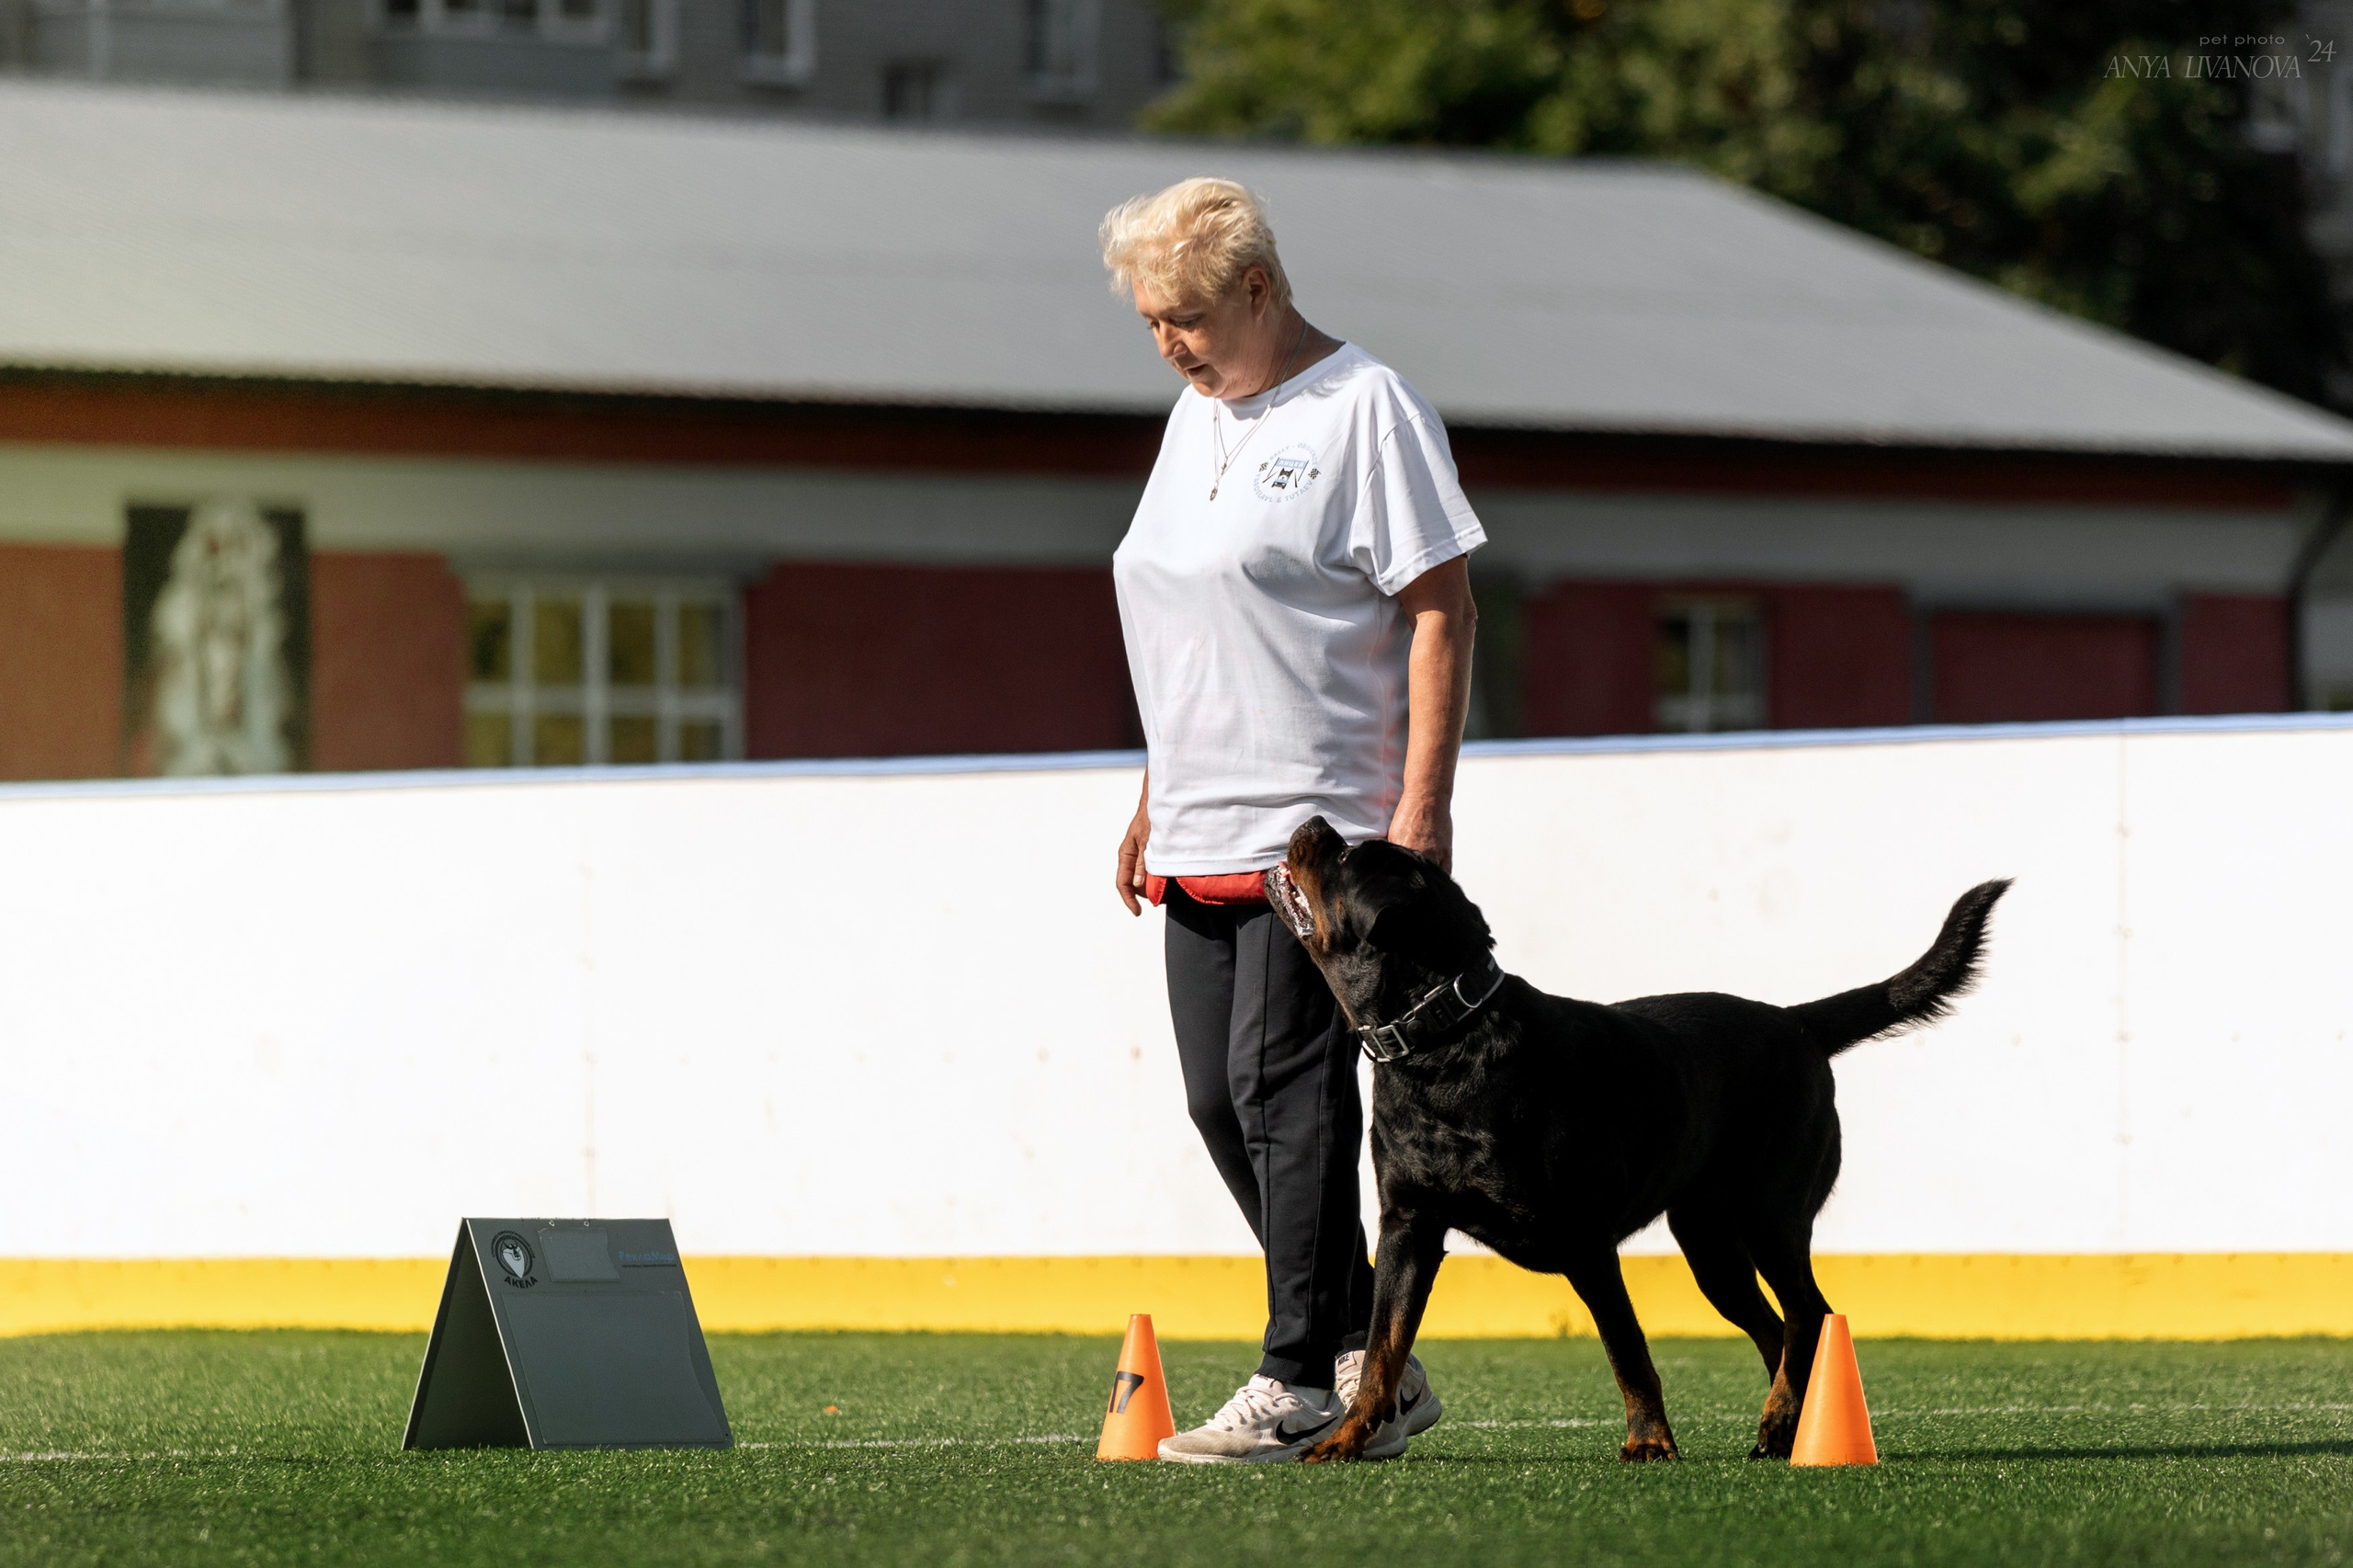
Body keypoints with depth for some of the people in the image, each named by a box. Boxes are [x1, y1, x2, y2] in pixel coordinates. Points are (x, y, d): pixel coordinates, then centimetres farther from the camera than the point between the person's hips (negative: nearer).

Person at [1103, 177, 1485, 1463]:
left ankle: (1302, 1382, -7)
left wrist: (1423, 806, -17)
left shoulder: (1364, 410, -7)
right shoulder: (1197, 413, 17)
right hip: (1203, 833, 9)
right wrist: (1155, 799, 22)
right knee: (1221, 1100, 6)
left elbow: (1441, 611, -11)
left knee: (1285, 1087, -11)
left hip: (1322, 825, -9)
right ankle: (1374, 1368, 13)